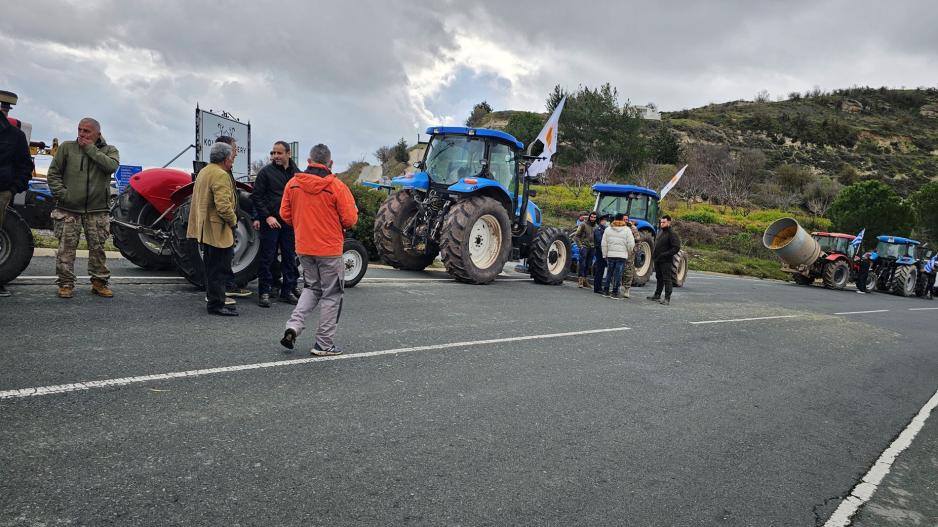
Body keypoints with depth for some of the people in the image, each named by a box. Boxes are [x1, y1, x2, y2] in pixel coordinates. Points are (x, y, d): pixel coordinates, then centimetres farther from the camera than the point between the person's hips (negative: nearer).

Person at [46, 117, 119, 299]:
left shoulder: (109, 150, 7)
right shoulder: (67, 147, 8)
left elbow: (111, 166, -16)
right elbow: (53, 173, 8)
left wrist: (90, 149, -11)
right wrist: (62, 193, -4)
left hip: (97, 210, 0)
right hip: (68, 209, 0)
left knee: (98, 247, 5)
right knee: (67, 247, 0)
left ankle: (99, 282, 15)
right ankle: (66, 284, 7)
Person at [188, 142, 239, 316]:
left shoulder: (203, 172, 16)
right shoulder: (220, 175, -18)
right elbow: (223, 205, -27)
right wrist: (233, 221, -11)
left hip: (205, 228, 10)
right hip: (218, 230, -10)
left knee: (212, 267, 17)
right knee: (219, 269, -4)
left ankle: (213, 300, 26)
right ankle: (216, 304, 0)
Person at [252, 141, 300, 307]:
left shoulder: (297, 173, 10)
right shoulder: (266, 172, -2)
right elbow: (256, 196, -3)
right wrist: (266, 216, -11)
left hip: (290, 223, 4)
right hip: (270, 222, -4)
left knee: (290, 258, 9)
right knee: (267, 257, 1)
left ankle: (287, 291, 19)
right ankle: (264, 292, 9)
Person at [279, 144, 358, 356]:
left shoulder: (293, 183, 0)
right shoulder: (337, 186, -13)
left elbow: (285, 214, 6)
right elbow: (350, 220, -13)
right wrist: (354, 211, 9)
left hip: (303, 248, 5)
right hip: (329, 249, -4)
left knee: (312, 288, 24)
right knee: (331, 295, 8)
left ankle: (294, 326, 6)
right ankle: (324, 344, 12)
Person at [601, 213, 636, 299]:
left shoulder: (608, 229, 4)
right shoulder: (627, 230, -5)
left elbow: (604, 244, 4)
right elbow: (631, 244, -7)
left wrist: (605, 255, 11)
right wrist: (629, 254, 9)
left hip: (610, 254, 3)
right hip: (622, 255, -3)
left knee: (609, 272, 14)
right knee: (618, 274, 1)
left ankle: (606, 290, 19)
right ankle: (614, 293, 3)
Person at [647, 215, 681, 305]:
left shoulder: (672, 234, -14)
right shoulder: (660, 231, 12)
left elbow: (676, 247, -20)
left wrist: (665, 255, -22)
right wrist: (654, 254, 13)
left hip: (666, 261, -8)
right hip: (657, 260, 9)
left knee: (667, 279, -5)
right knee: (659, 278, 18)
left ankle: (667, 299, -3)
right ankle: (657, 295, 29)